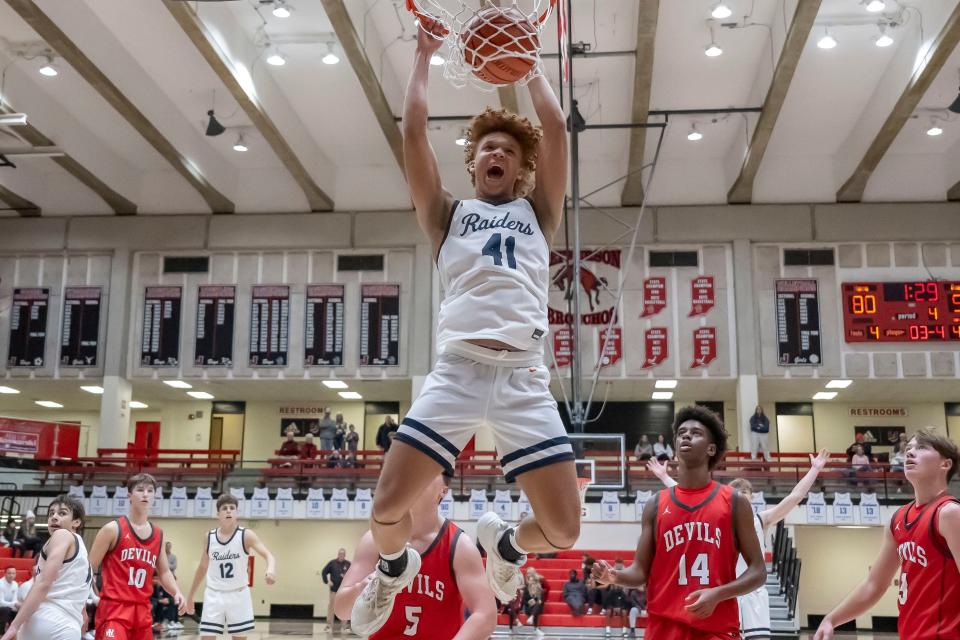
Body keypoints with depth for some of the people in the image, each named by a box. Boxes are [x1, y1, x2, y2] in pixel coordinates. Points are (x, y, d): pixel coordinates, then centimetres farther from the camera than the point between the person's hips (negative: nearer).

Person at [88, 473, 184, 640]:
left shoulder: (158, 534, 12)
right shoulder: (113, 529, -4)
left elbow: (164, 572, 19)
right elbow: (90, 568, -3)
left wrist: (176, 592, 1)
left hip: (143, 610, 6)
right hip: (114, 607, -6)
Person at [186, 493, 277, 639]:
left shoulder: (246, 535, -10)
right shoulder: (209, 536, 1)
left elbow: (268, 555, -24)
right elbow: (202, 567, 15)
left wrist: (271, 569, -48)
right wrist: (190, 596, 18)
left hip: (238, 595, -2)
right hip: (214, 595, 2)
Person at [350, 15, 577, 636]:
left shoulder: (537, 213, 21)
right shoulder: (448, 214, 20)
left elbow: (556, 127, 14)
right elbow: (413, 127, 12)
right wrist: (425, 53, 21)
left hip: (525, 379, 1)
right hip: (457, 372, 0)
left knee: (563, 530, -5)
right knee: (388, 509, -10)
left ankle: (506, 543, 32)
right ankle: (396, 566, 28)